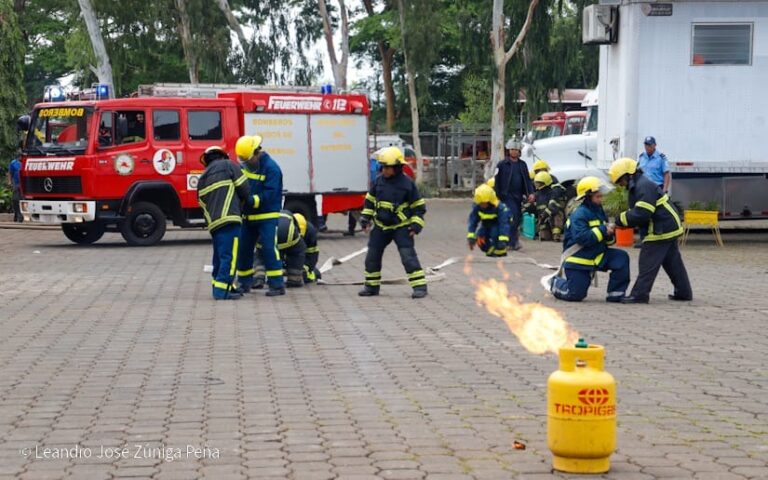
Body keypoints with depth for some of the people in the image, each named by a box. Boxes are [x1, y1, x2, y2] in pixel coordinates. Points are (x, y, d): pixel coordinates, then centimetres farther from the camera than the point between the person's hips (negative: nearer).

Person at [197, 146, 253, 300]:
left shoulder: (202, 180, 25)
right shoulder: (227, 165, 6)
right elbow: (243, 188, 1)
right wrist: (247, 201, 20)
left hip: (213, 223, 7)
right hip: (229, 219, -7)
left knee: (220, 257, 17)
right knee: (229, 256, -8)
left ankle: (218, 286, 23)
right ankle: (222, 290, -13)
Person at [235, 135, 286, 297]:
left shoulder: (271, 168, -14)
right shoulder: (244, 165, 7)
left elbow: (269, 194, -21)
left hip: (267, 216, -7)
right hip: (248, 216, 7)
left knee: (268, 248, -12)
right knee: (243, 249, 10)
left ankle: (277, 284, -8)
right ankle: (245, 283, 23)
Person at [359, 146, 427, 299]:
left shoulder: (407, 184, -12)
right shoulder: (379, 181, 1)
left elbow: (419, 206, -5)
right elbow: (370, 200, 14)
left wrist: (416, 224, -12)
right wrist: (365, 217, 8)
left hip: (401, 227, -5)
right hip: (380, 226, 5)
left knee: (408, 256, -14)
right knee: (372, 256, 9)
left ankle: (420, 286, -10)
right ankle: (372, 286, 23)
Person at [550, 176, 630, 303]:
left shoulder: (599, 211, 8)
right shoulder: (580, 214, -17)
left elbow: (606, 240, 13)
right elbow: (582, 238, -30)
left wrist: (609, 235, -11)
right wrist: (603, 230, -29)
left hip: (597, 255, 7)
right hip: (577, 260, -7)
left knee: (621, 257, -13)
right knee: (575, 295, -8)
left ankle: (615, 294, -6)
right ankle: (556, 284, 24)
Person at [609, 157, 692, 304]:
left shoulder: (644, 186, -19)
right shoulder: (637, 186, 15)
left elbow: (641, 214, -26)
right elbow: (638, 212, 17)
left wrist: (621, 219, -14)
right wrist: (624, 221, 0)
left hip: (662, 229, -11)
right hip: (670, 227, 11)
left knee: (648, 263, -8)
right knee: (673, 263, 15)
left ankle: (639, 294, -6)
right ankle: (683, 292, 21)